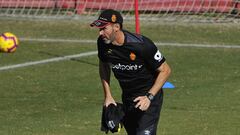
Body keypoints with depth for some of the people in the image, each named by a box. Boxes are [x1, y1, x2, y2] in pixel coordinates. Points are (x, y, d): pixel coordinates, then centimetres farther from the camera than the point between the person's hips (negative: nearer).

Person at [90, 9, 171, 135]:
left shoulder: (142, 44, -28)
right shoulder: (103, 42, -11)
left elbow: (165, 70, -18)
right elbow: (104, 66, 11)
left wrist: (149, 96, -25)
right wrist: (108, 95, 6)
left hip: (149, 94, -6)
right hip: (127, 96, 6)